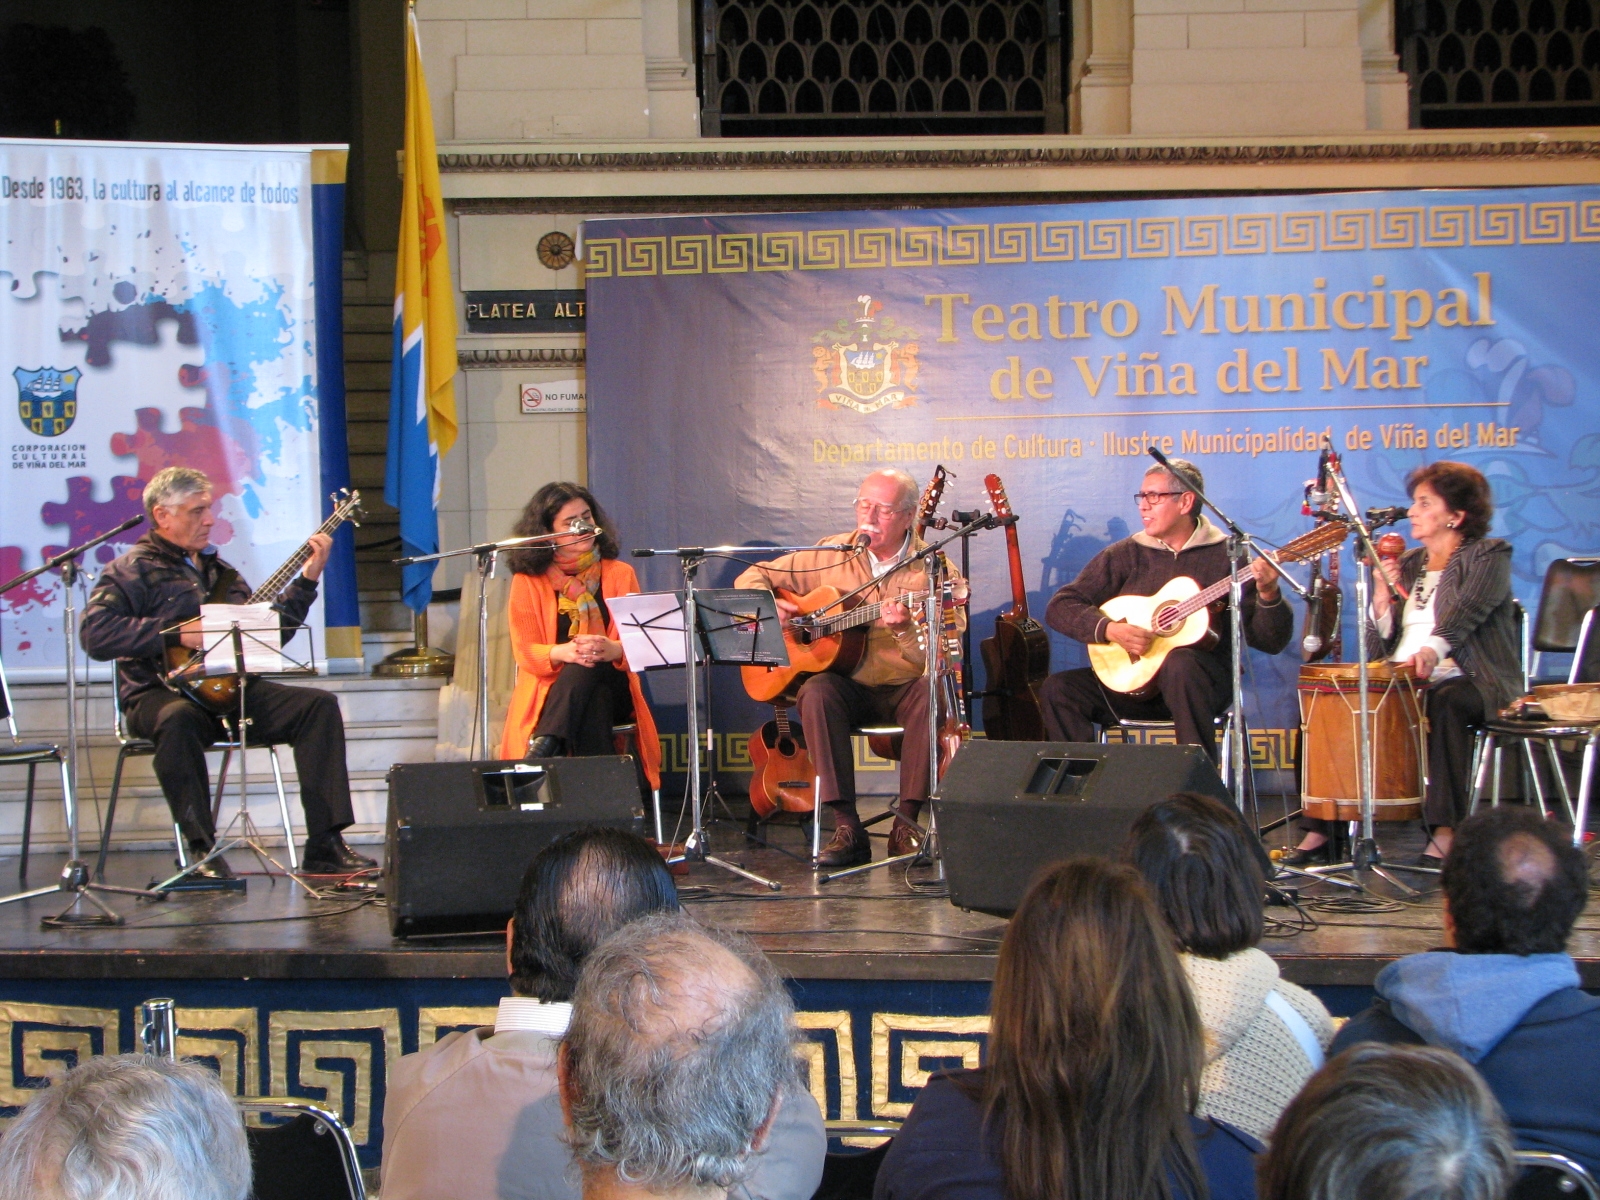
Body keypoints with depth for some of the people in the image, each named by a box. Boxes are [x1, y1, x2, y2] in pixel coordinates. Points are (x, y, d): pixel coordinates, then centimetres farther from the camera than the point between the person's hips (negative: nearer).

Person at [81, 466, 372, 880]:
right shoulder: (132, 570, -1)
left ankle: (324, 846, -18)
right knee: (178, 718, -41)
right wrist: (176, 633, -21)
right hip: (159, 693, -6)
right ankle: (203, 851, -33)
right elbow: (95, 634, -17)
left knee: (319, 705, -12)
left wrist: (307, 579, 11)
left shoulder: (216, 569, 22)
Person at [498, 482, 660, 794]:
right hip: (550, 691, -1)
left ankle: (543, 748, -45)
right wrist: (562, 652, -27)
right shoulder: (528, 582, 6)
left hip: (611, 688, 1)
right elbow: (525, 652, -3)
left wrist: (613, 650, -25)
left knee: (589, 667, -35)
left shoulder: (619, 574, 11)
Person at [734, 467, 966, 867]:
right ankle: (846, 827, -31)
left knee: (932, 693, -34)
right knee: (815, 692, -31)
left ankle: (906, 821, -25)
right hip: (850, 687, 2)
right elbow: (752, 578, 11)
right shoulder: (830, 555, 5)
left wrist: (906, 629, -31)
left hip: (904, 689, -1)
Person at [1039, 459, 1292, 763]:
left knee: (1180, 663, -36)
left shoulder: (1226, 556, 0)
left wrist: (1268, 595, -24)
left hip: (1203, 683, -3)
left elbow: (1269, 642, -4)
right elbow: (1059, 607, 2)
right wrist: (1109, 630, -15)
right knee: (1057, 689, -19)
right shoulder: (1125, 555, 7)